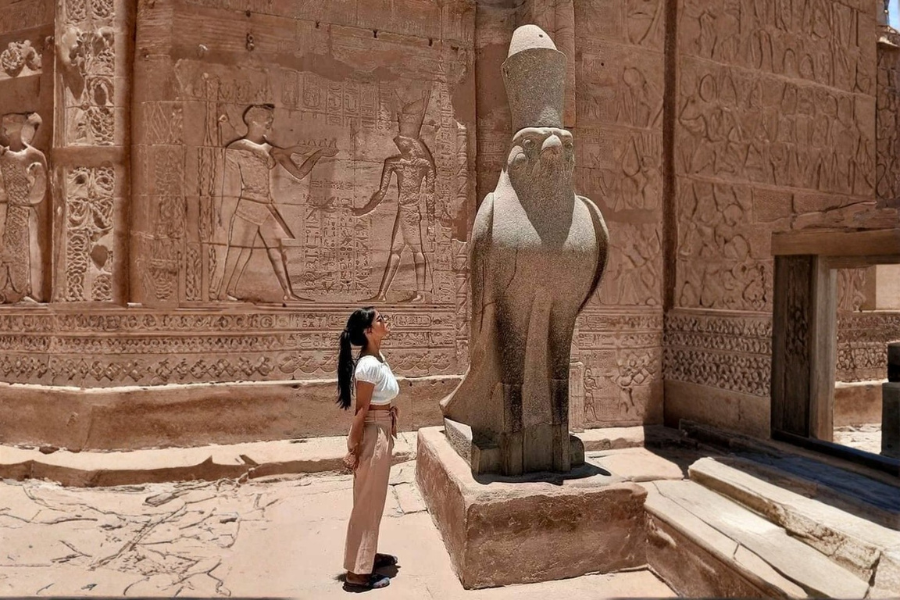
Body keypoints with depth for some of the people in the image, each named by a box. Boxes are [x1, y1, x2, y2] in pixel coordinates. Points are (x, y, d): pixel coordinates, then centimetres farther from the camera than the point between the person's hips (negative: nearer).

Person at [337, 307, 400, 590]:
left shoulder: (378, 358, 6)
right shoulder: (369, 365, -23)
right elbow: (361, 411, -21)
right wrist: (354, 450, -16)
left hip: (382, 433, 10)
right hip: (372, 435, -10)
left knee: (374, 500, 21)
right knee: (367, 503, 3)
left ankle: (368, 555, 38)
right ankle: (357, 572, 17)